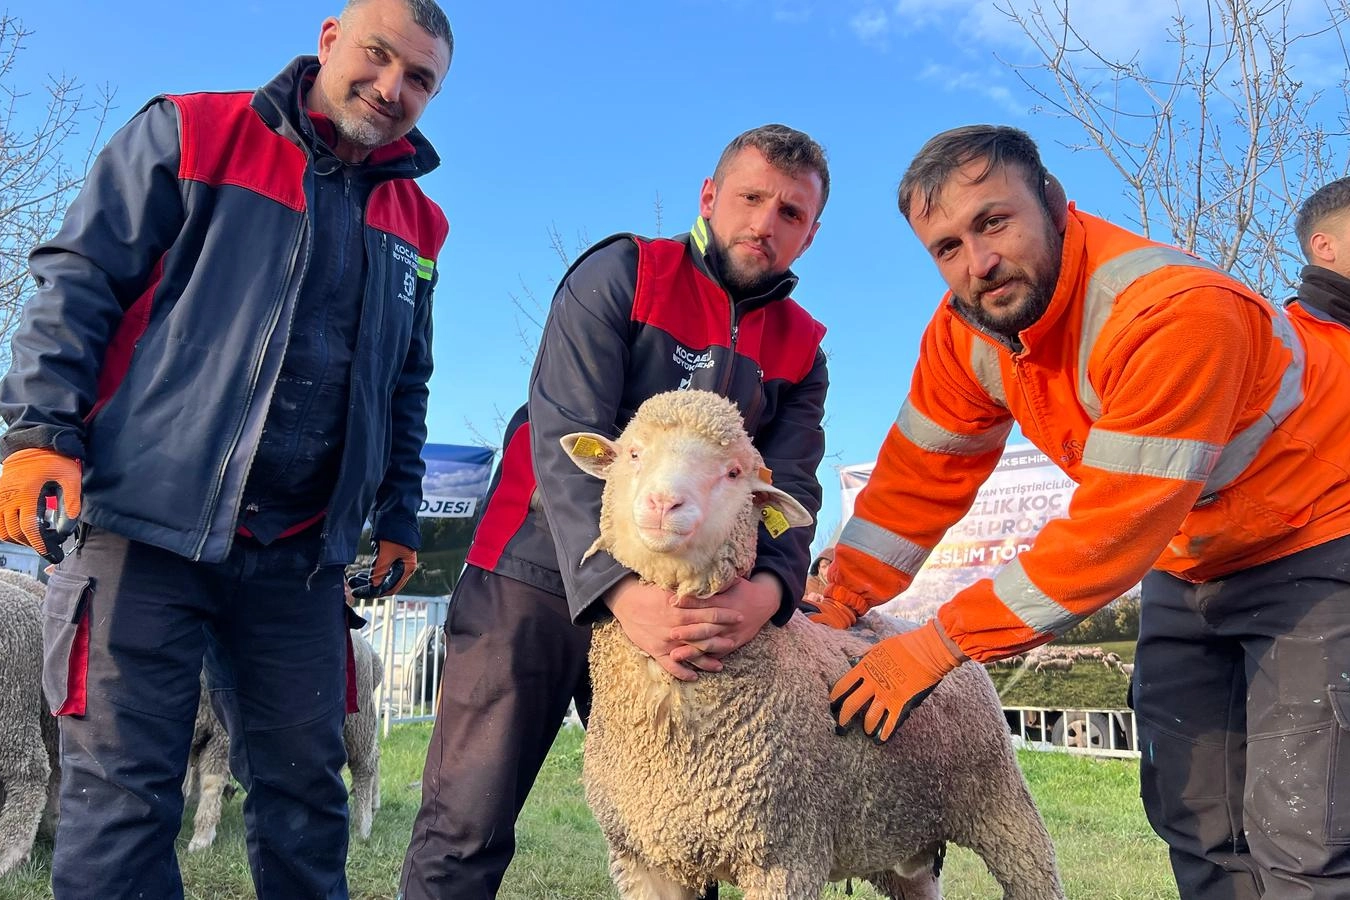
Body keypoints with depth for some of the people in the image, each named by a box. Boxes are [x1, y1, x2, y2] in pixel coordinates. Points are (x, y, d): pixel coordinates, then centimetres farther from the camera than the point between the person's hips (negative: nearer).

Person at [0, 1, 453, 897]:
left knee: (306, 791, 10)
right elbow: (77, 280, -2)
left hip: (299, 555, 4)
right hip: (145, 522, -4)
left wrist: (398, 516, 17)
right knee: (122, 795, -2)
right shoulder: (190, 134, 2)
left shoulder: (416, 226, 14)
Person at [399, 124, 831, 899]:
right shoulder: (620, 276, -6)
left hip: (680, 603, 4)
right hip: (538, 577, -3)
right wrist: (620, 588, -33)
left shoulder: (801, 354, 7)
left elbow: (791, 489, -5)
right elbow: (564, 442, -18)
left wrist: (768, 588, -29)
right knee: (467, 829, -4)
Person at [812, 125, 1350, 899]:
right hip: (1189, 558, 7)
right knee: (1196, 826, 10)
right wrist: (836, 606, -13)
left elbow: (1109, 534, -34)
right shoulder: (967, 329, -12)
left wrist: (940, 644, -29)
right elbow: (921, 478, -4)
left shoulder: (1176, 313, -34)